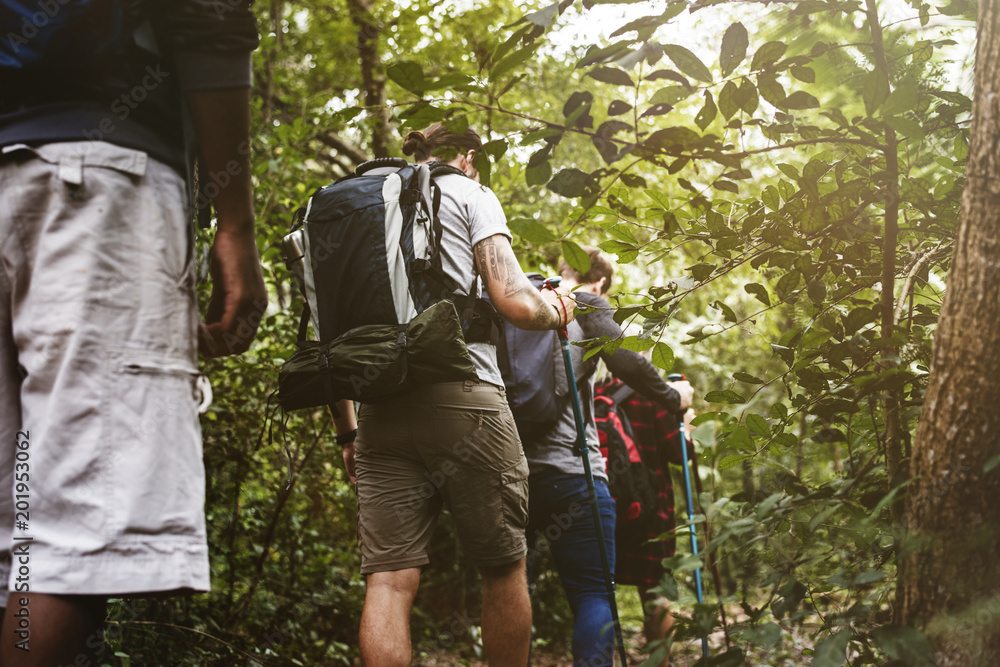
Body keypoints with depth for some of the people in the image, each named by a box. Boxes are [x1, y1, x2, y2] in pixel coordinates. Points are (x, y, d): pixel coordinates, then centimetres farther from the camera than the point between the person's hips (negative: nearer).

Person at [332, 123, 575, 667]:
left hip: (380, 410, 5)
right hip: (461, 397, -5)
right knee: (504, 567, 9)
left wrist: (347, 433, 22)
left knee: (389, 577, -1)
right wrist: (556, 312, 17)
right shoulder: (470, 194, 9)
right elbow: (514, 301, -5)